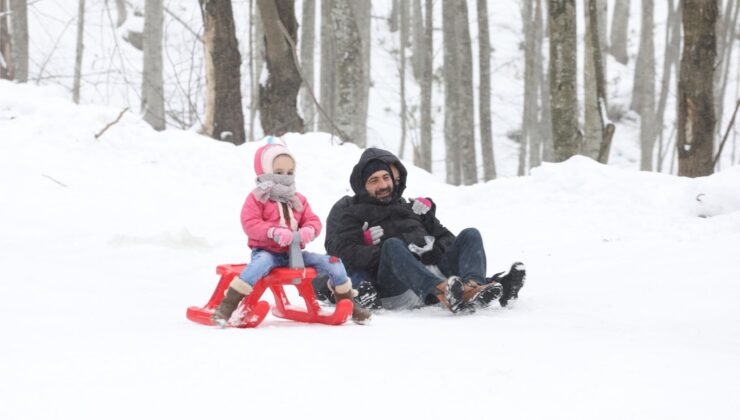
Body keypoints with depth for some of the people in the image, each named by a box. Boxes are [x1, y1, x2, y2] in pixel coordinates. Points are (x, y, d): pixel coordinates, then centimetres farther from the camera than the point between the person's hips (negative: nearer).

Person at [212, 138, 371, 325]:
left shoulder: (298, 200, 15)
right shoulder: (257, 198, -2)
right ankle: (227, 305, -42)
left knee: (333, 263, -5)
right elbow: (250, 224, -14)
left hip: (293, 253, 5)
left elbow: (313, 221, 10)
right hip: (267, 251, -5)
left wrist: (308, 231, -16)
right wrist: (274, 232, -27)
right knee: (261, 263, -42)